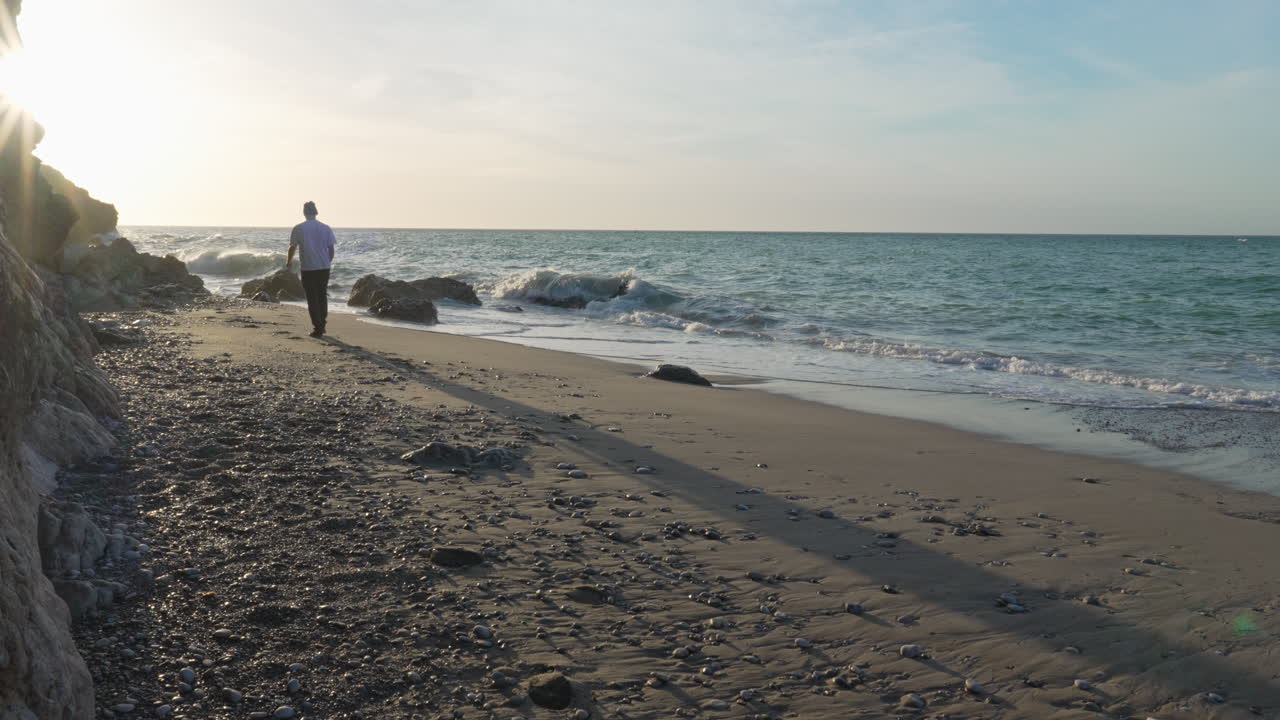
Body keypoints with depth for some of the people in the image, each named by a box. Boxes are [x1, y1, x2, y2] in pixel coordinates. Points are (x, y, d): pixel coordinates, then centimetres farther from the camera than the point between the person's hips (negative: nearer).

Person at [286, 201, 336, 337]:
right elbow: (331, 249, 4)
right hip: (324, 267, 3)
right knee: (322, 297, 15)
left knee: (312, 299, 3)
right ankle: (322, 325, 20)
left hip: (308, 268, -3)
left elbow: (292, 247, 4)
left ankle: (317, 327, -1)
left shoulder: (298, 228, -5)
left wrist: (289, 262, 22)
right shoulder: (326, 228, 1)